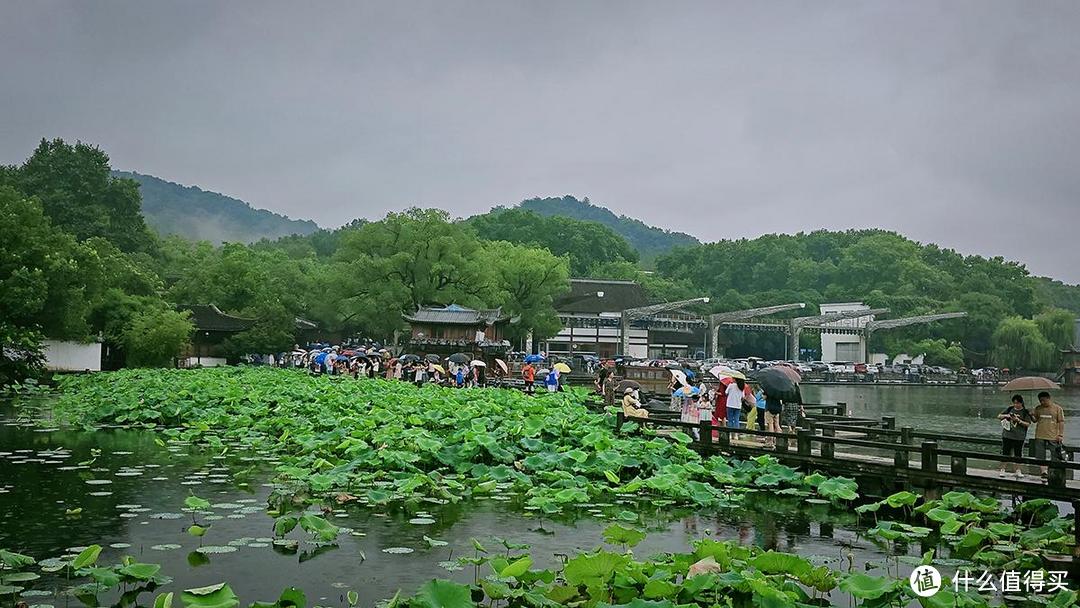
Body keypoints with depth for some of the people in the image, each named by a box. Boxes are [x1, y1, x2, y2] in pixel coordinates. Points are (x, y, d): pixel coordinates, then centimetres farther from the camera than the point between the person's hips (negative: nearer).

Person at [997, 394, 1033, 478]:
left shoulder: (1025, 412, 0)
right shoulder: (1009, 409, 7)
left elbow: (1028, 424, -6)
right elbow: (999, 416, 10)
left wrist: (1018, 420, -19)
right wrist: (1005, 415, -10)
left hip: (1019, 437, -1)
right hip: (1007, 435, 1)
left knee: (1018, 454, 5)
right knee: (1005, 453, 2)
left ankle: (1017, 471, 16)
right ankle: (1002, 470, 8)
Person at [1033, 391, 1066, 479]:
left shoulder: (1057, 408, 0)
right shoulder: (1038, 408, 10)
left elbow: (1061, 422, -1)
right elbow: (1035, 420, 17)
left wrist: (1060, 435, -8)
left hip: (1053, 437, -3)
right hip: (1040, 436, 3)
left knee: (1055, 455, 0)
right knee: (1041, 456, 4)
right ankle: (1044, 472, 11)